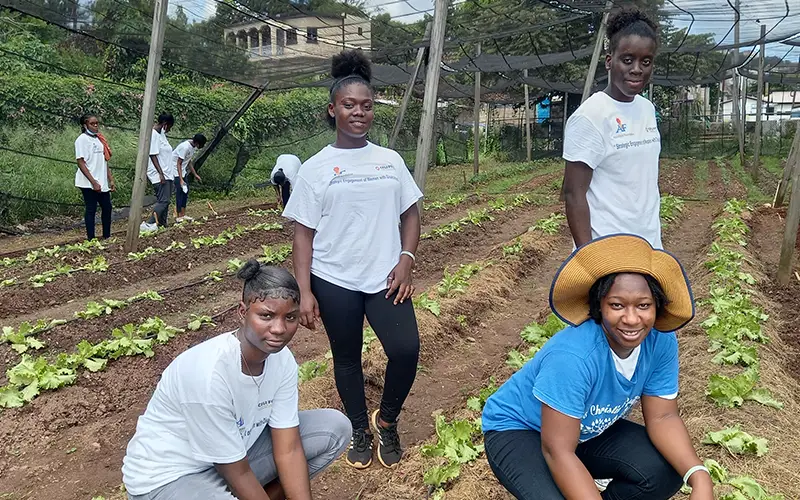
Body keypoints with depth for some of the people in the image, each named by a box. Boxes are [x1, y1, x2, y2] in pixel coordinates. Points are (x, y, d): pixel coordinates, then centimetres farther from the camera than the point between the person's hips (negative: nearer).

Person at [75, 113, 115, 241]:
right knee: (91, 210, -2)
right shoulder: (82, 139, -8)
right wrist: (93, 182, -19)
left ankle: (107, 236, 22)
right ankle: (90, 239, 5)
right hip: (89, 183, -7)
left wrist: (111, 180, 11)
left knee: (107, 208, 10)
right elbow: (81, 163, -13)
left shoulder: (100, 139, 14)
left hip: (102, 183, 7)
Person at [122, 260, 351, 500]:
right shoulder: (209, 374, -34)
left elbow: (288, 450, -8)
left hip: (237, 448, 7)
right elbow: (238, 474, -23)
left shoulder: (281, 358, -13)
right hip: (168, 477, -6)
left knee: (335, 427, -4)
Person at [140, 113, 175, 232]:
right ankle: (149, 225, -13)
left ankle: (162, 224, 15)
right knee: (163, 201, -14)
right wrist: (160, 173, -22)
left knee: (165, 200, 10)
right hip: (159, 175, -10)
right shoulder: (153, 135, -13)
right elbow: (153, 155, -18)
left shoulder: (161, 134, 17)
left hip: (167, 174, 10)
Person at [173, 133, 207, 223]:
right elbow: (179, 164, -25)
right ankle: (179, 216, -7)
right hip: (175, 170, -9)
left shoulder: (193, 147, 1)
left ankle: (183, 215, 14)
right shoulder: (185, 147, -26)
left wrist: (195, 174, 13)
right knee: (180, 191, -11)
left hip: (183, 170, 9)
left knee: (186, 190, 8)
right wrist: (181, 180, -28)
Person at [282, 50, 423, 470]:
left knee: (406, 350, -12)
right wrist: (305, 292, -8)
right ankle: (360, 431, 34)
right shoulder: (315, 168, -1)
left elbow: (410, 214, 9)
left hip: (385, 278, 1)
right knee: (347, 359, 12)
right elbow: (303, 234, -1)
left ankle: (386, 421, 17)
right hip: (334, 282, -1)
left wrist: (406, 259, -8)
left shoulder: (391, 161, 5)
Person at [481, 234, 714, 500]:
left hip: (589, 431, 6)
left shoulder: (661, 341, -18)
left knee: (666, 473, -14)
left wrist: (699, 477, -25)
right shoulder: (572, 356, -37)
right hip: (517, 430, -6)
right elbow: (558, 450, -33)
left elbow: (662, 417, -10)